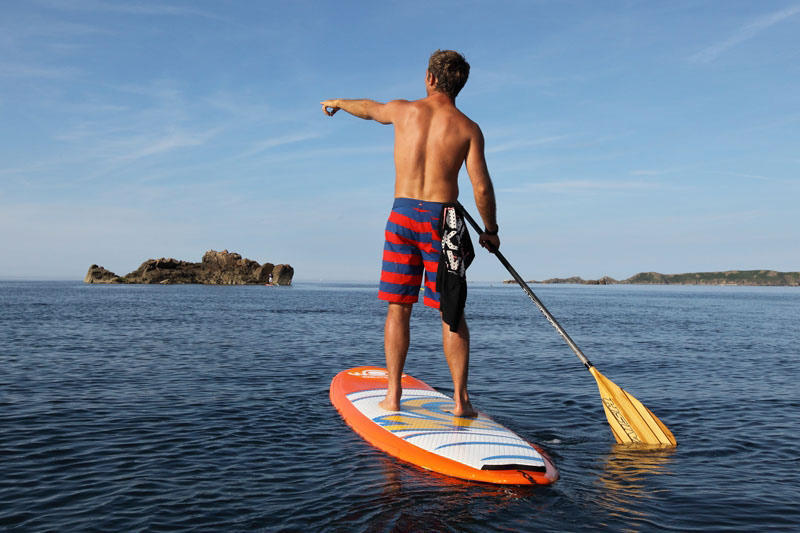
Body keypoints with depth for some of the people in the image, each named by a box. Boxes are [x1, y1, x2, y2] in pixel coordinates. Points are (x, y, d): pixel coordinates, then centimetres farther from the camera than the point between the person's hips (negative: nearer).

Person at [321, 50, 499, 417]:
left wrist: (337, 103, 49)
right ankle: (460, 399, 6)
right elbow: (481, 187, -6)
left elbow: (367, 108, 27)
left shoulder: (403, 110, 6)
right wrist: (490, 229, 9)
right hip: (443, 219, -1)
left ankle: (393, 395, 11)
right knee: (452, 314, 5)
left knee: (398, 308, 8)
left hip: (403, 215, 1)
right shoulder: (467, 128, 0)